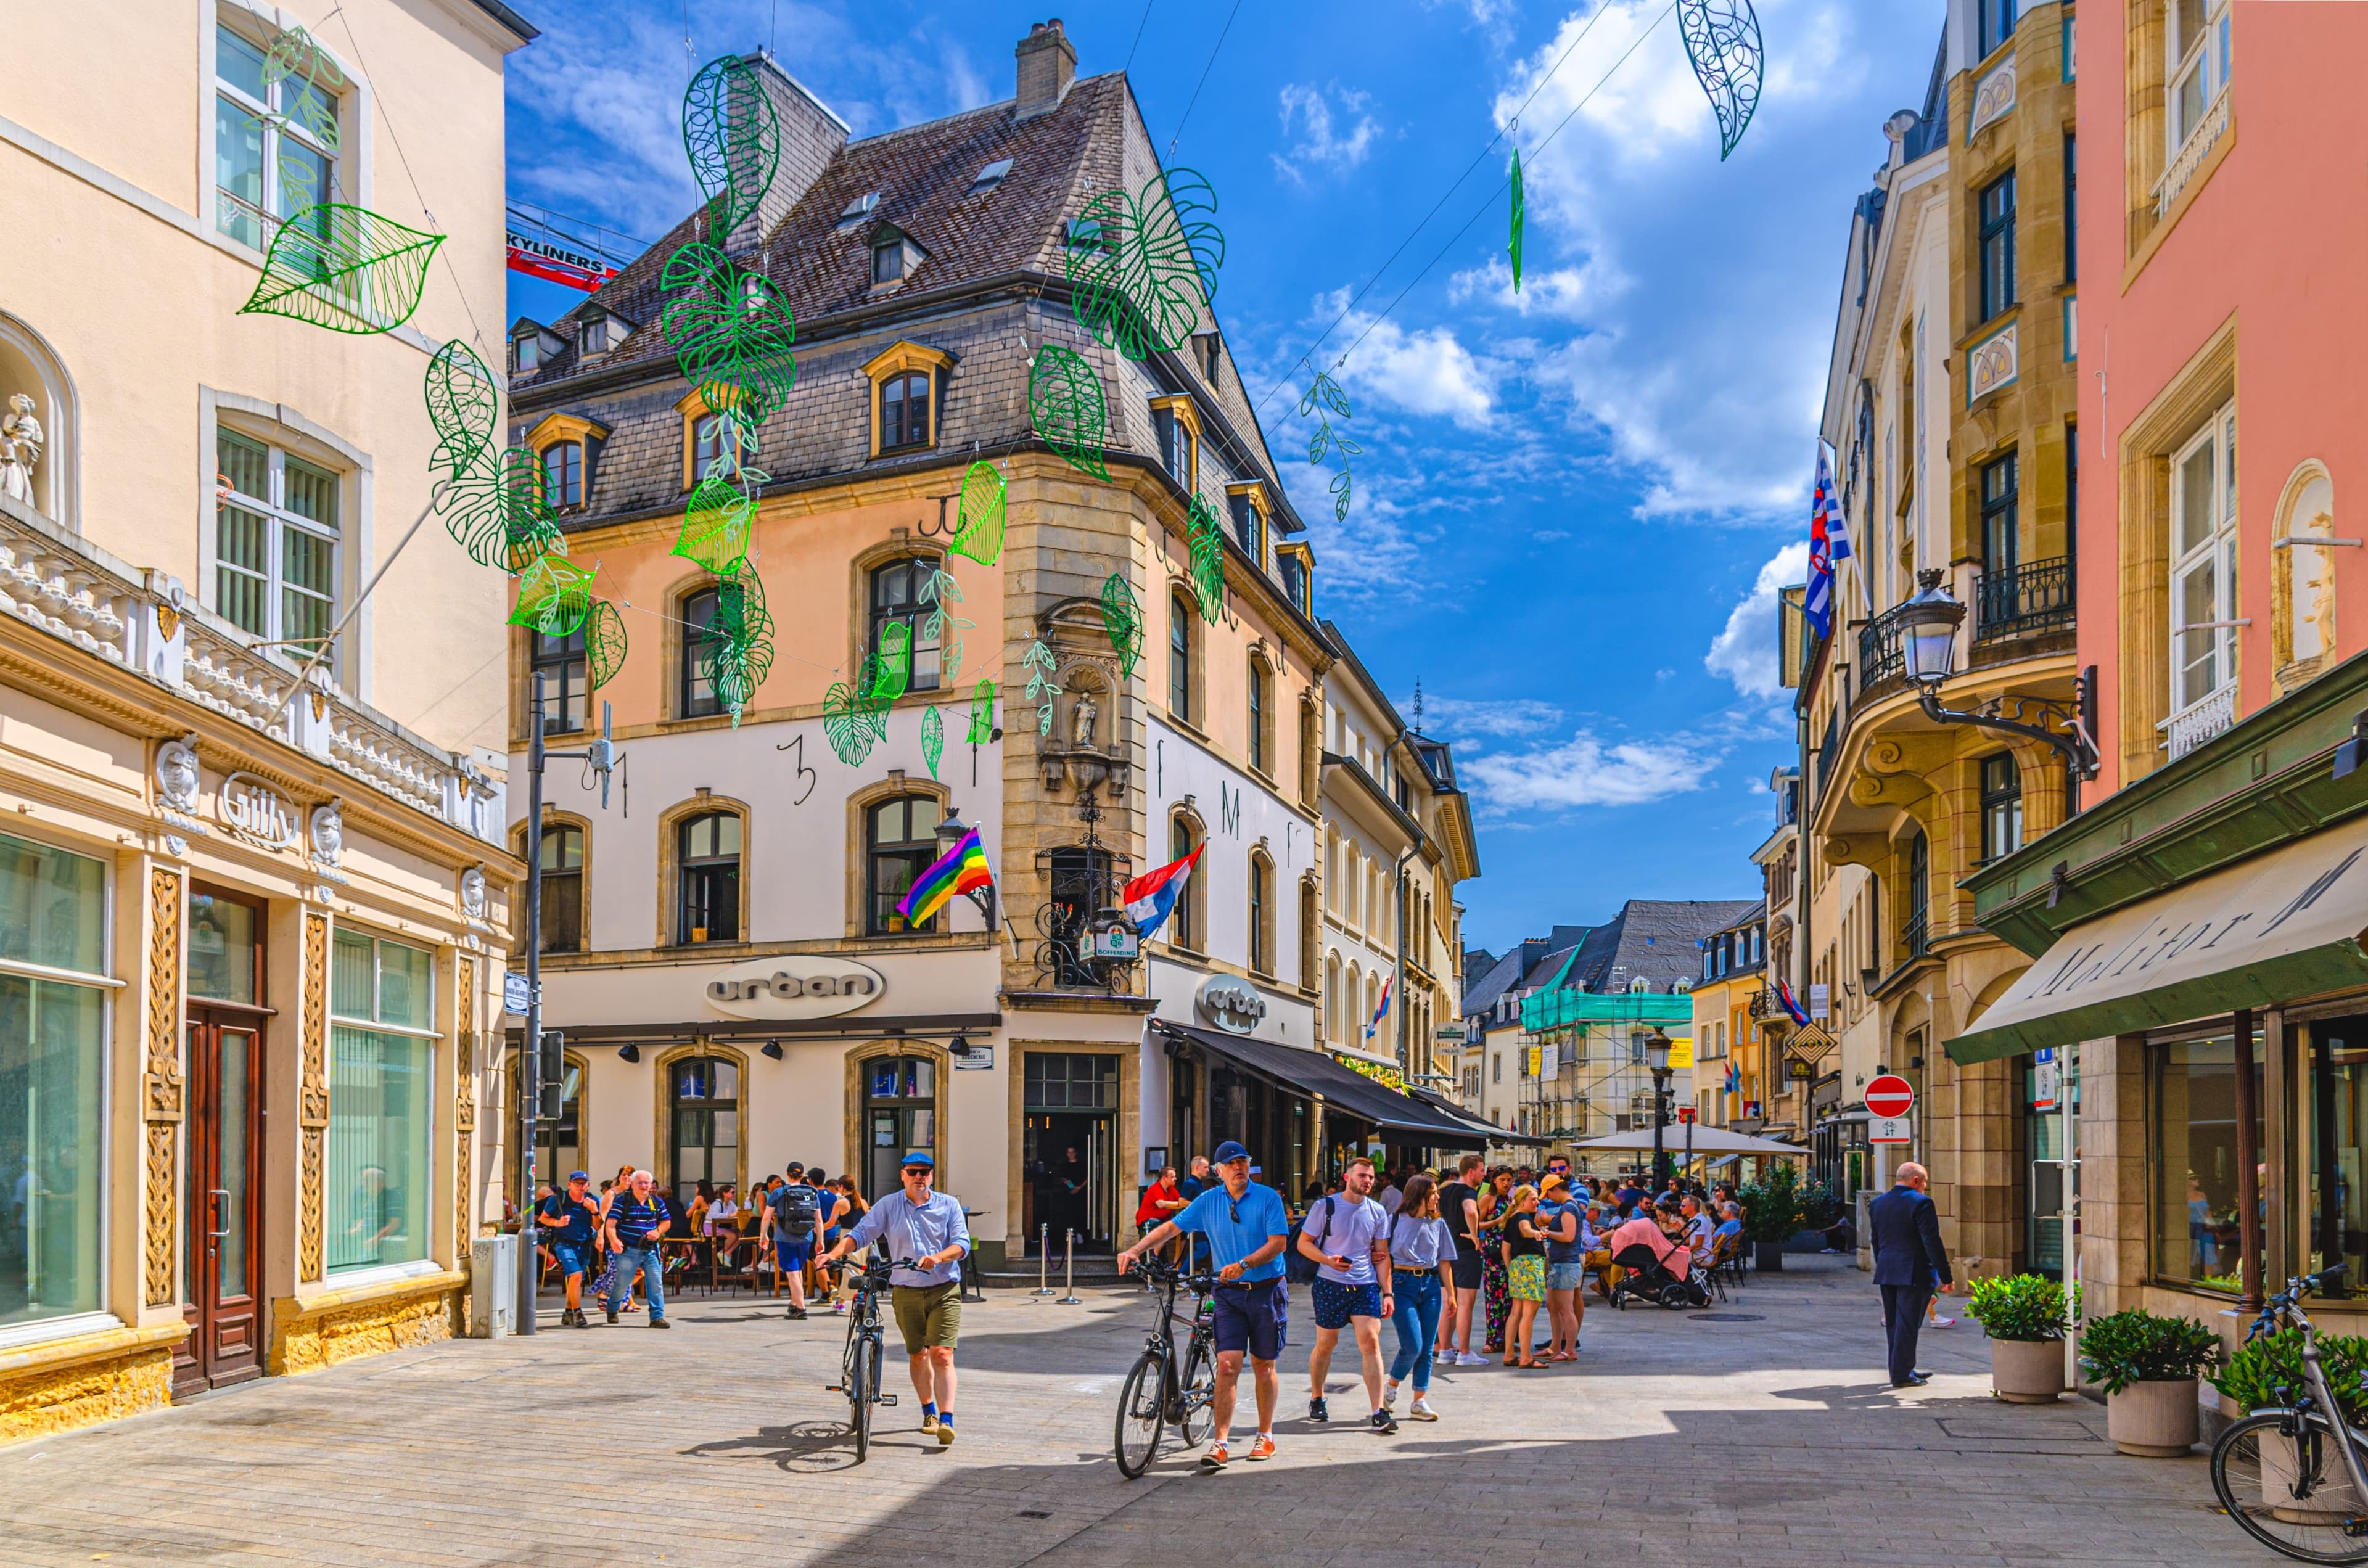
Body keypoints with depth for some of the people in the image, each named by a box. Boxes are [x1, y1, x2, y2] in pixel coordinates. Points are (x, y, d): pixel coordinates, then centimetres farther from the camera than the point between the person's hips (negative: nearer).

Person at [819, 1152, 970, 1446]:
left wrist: (938, 1257, -25)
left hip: (944, 1291, -2)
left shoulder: (949, 1205, 2)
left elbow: (962, 1242, -6)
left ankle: (946, 1421, -18)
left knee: (942, 1355, -13)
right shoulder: (889, 1206, 4)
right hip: (906, 1292, 2)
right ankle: (929, 1410, 33)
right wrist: (835, 1253, -20)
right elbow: (861, 1233, -3)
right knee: (917, 1356, 12)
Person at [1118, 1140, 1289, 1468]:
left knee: (1263, 1366, 7)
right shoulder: (1208, 1201, 4)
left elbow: (1278, 1242, -13)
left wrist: (1243, 1264, -26)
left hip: (1267, 1292, -1)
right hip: (1229, 1293, 2)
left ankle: (1265, 1435, 24)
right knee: (1227, 1365, -9)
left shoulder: (1268, 1198, -5)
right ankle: (1219, 1443, -8)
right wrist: (1135, 1250, -8)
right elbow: (1172, 1227, 4)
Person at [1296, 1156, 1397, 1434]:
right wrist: (1327, 1260, -19)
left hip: (1366, 1286, 2)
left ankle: (1379, 1412, -12)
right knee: (1326, 1344, 7)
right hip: (1330, 1285, -2)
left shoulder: (1378, 1212, 6)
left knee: (1371, 1342, -11)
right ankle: (1316, 1399, 30)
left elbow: (1382, 1255, 11)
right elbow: (1304, 1243, -1)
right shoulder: (1325, 1206, -4)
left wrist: (1387, 1292, 4)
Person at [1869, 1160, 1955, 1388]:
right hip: (1914, 1274, -7)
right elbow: (1932, 1242, -15)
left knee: (1893, 1324, 14)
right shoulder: (1921, 1203, -12)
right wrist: (1946, 1276, -11)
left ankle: (1902, 1370, 23)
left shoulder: (1877, 1203, 10)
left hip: (1886, 1274, 7)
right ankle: (1902, 1375, 1)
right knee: (1907, 1324, -2)